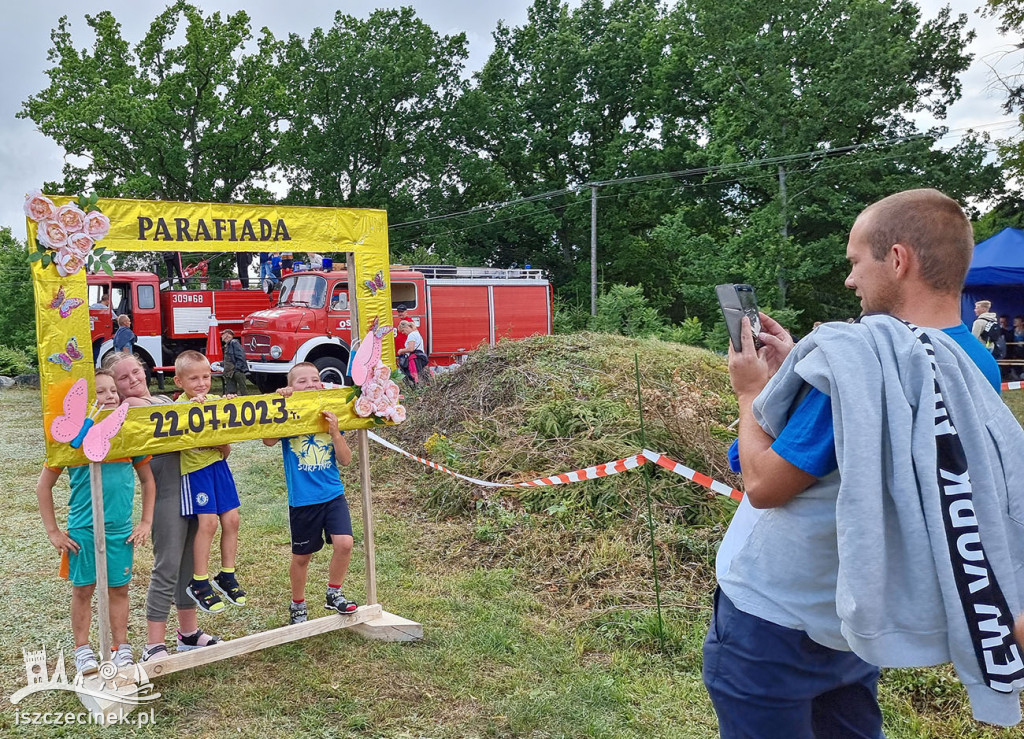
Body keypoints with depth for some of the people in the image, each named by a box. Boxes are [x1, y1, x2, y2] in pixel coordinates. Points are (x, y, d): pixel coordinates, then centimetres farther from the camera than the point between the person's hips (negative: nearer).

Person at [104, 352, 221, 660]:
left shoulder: (166, 400, 18)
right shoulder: (130, 406, -5)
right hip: (167, 492, -8)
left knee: (190, 562, 15)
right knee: (167, 566, -4)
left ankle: (189, 632, 27)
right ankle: (154, 645, 5)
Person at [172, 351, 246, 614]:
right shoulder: (180, 405, -10)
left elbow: (226, 451, 9)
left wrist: (225, 444, -11)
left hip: (218, 465, 6)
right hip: (194, 469, -6)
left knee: (231, 519, 3)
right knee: (208, 520, -12)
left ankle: (226, 576, 21)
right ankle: (199, 583, 4)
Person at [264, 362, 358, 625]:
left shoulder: (330, 416, 1)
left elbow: (345, 460, -1)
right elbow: (269, 441, -25)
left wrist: (334, 432, -16)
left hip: (333, 494, 2)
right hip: (302, 499, -2)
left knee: (344, 543, -13)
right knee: (301, 556, 12)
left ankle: (334, 594, 12)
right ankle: (297, 604, 36)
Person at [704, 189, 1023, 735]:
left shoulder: (849, 354, -27)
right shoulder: (978, 369, -1)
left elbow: (764, 485, -20)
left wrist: (752, 392, -5)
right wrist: (792, 371, 7)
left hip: (773, 624, -7)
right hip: (867, 620, 7)